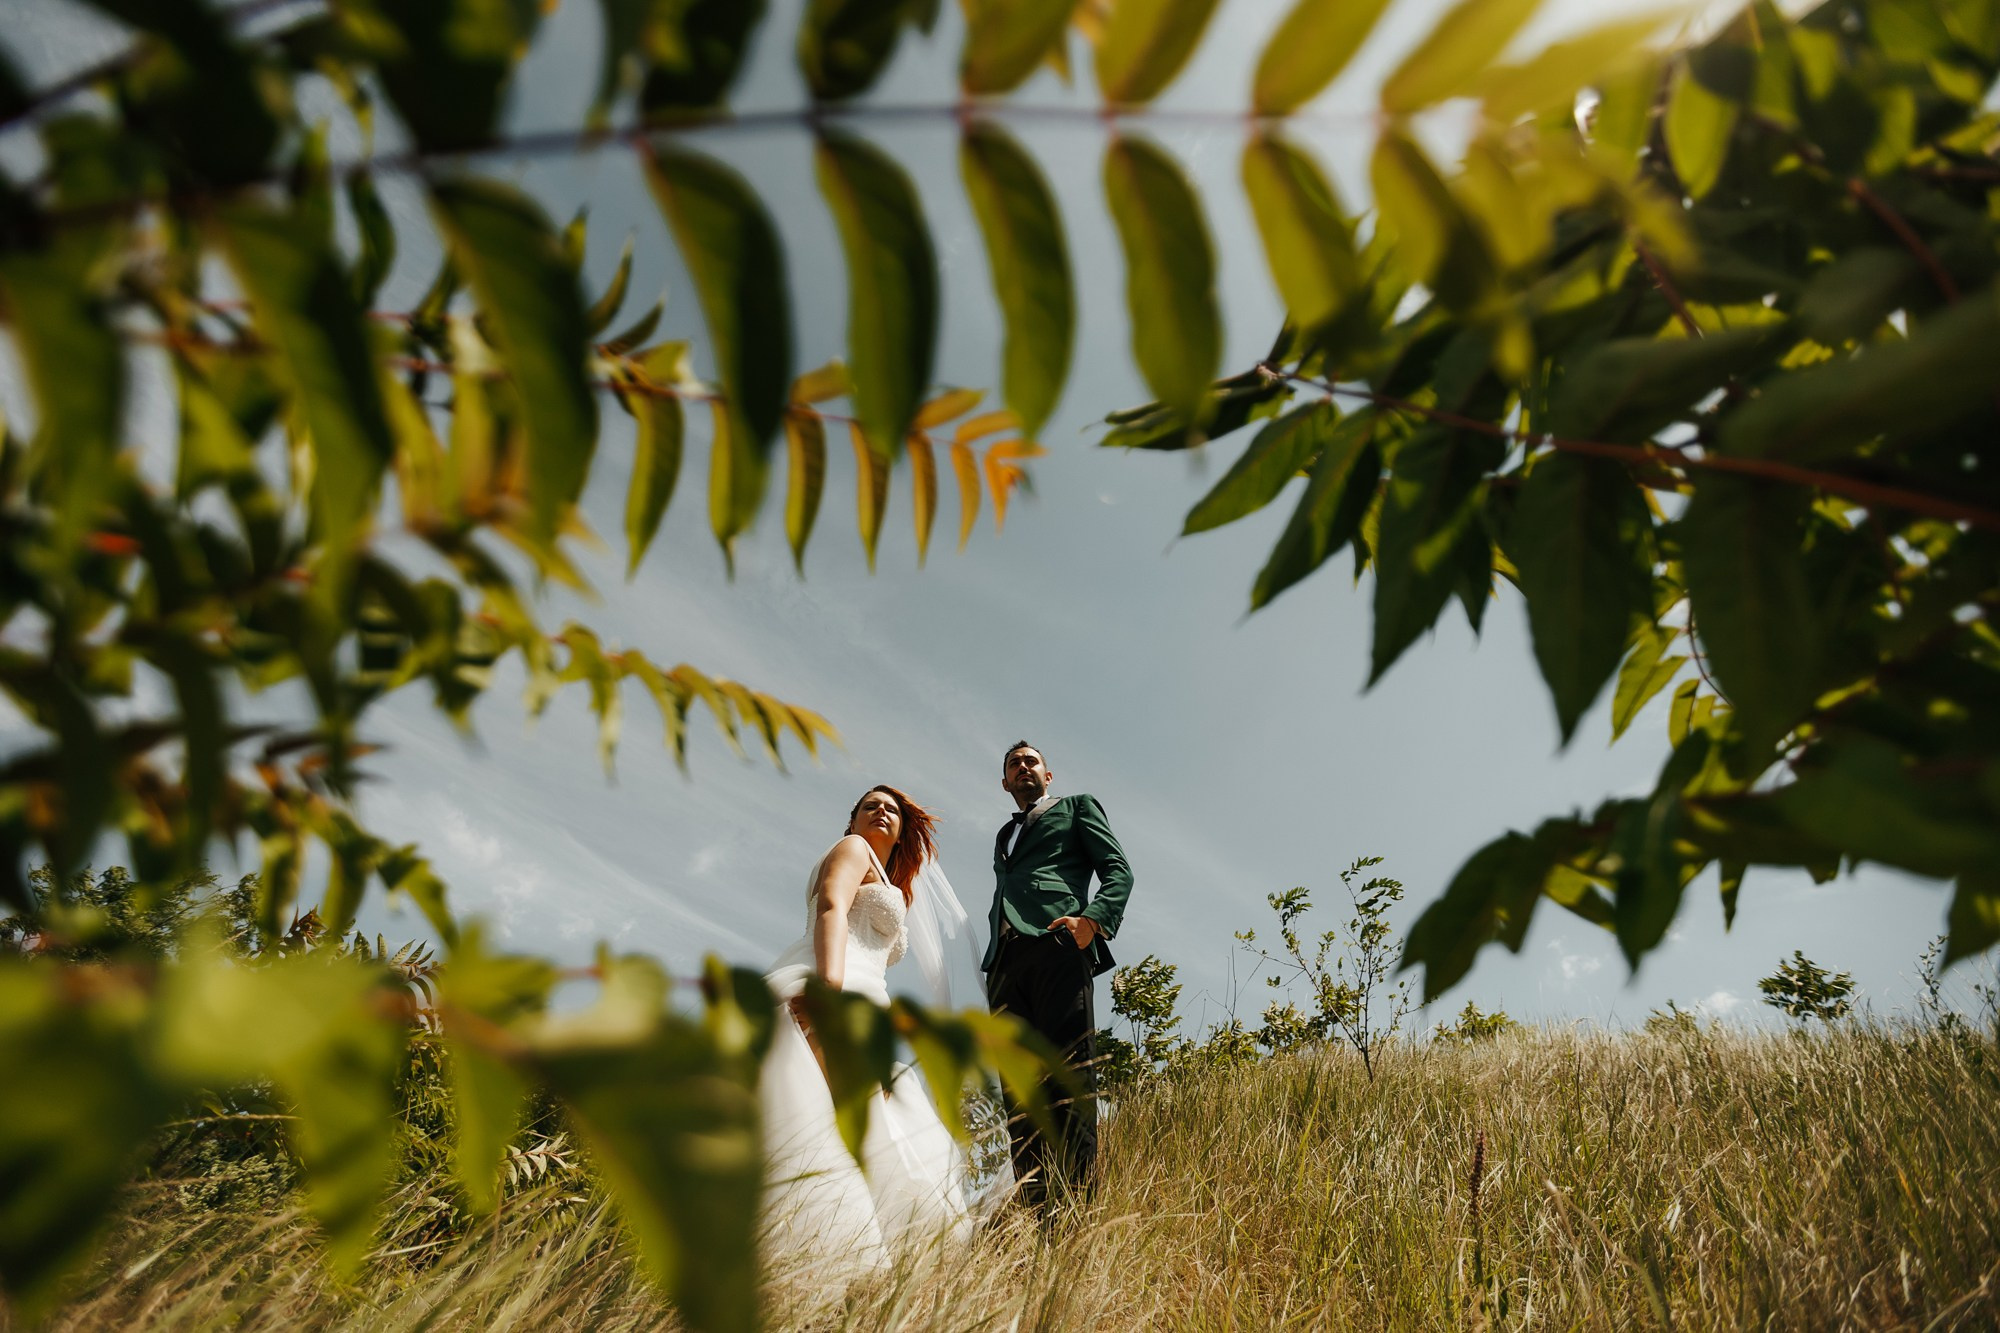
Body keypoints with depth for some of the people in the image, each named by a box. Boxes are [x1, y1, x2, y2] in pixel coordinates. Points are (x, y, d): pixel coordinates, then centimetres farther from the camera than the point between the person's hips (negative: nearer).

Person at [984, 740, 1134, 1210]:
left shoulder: (1077, 807, 21)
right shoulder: (1004, 836, 35)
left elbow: (1118, 870, 8)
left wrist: (1093, 918, -12)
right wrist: (992, 967, 12)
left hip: (1058, 946, -5)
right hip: (1005, 959, 5)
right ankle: (1033, 1211, -8)